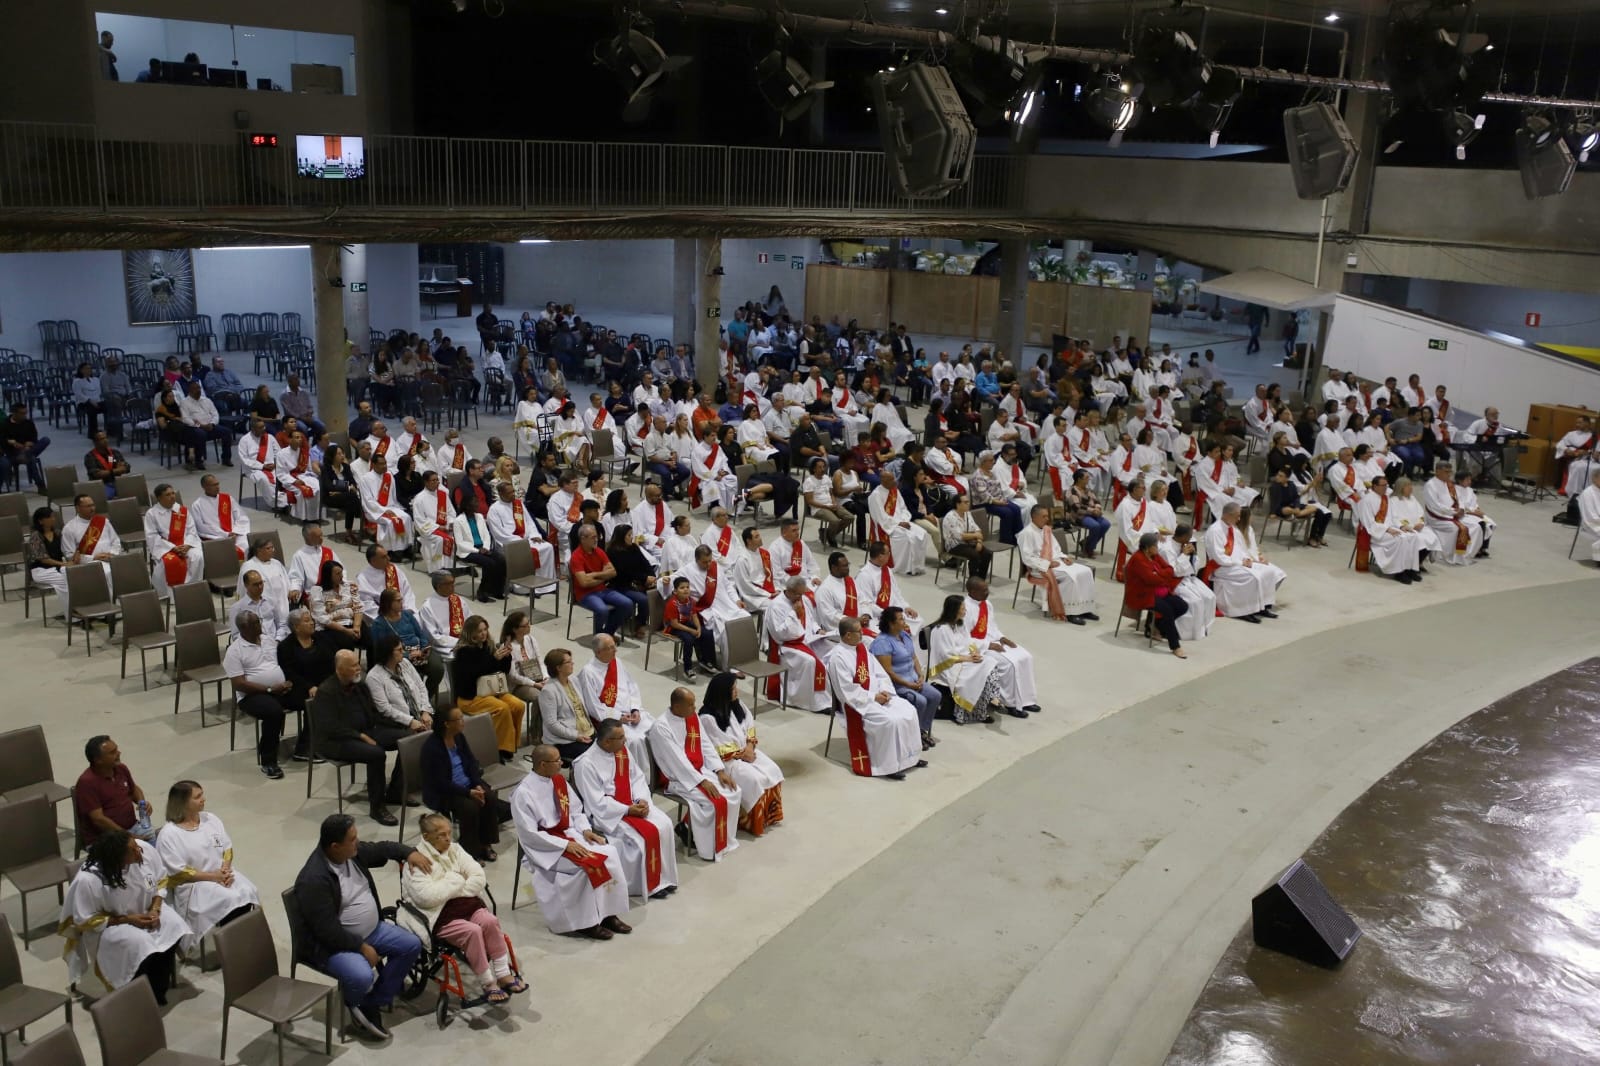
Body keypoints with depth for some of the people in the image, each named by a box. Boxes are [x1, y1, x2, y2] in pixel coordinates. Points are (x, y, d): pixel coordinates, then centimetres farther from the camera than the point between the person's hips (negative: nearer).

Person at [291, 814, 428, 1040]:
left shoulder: (353, 852, -6)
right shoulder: (314, 880, -29)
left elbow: (382, 848, 15)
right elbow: (328, 931, -27)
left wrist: (409, 853, -1)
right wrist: (362, 948, -22)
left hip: (370, 930, 9)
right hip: (332, 944, -9)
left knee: (411, 945, -1)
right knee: (362, 976, -33)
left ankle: (373, 1005, 5)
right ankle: (354, 1004, 4)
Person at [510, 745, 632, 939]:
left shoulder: (559, 780, 5)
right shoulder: (523, 793, -17)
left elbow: (576, 810, 14)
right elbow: (530, 834, -19)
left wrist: (585, 830, -6)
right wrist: (565, 844, -23)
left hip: (569, 834, 7)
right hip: (545, 847, -7)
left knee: (609, 853, -15)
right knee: (588, 865, -27)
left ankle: (608, 913, -8)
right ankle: (586, 922, -12)